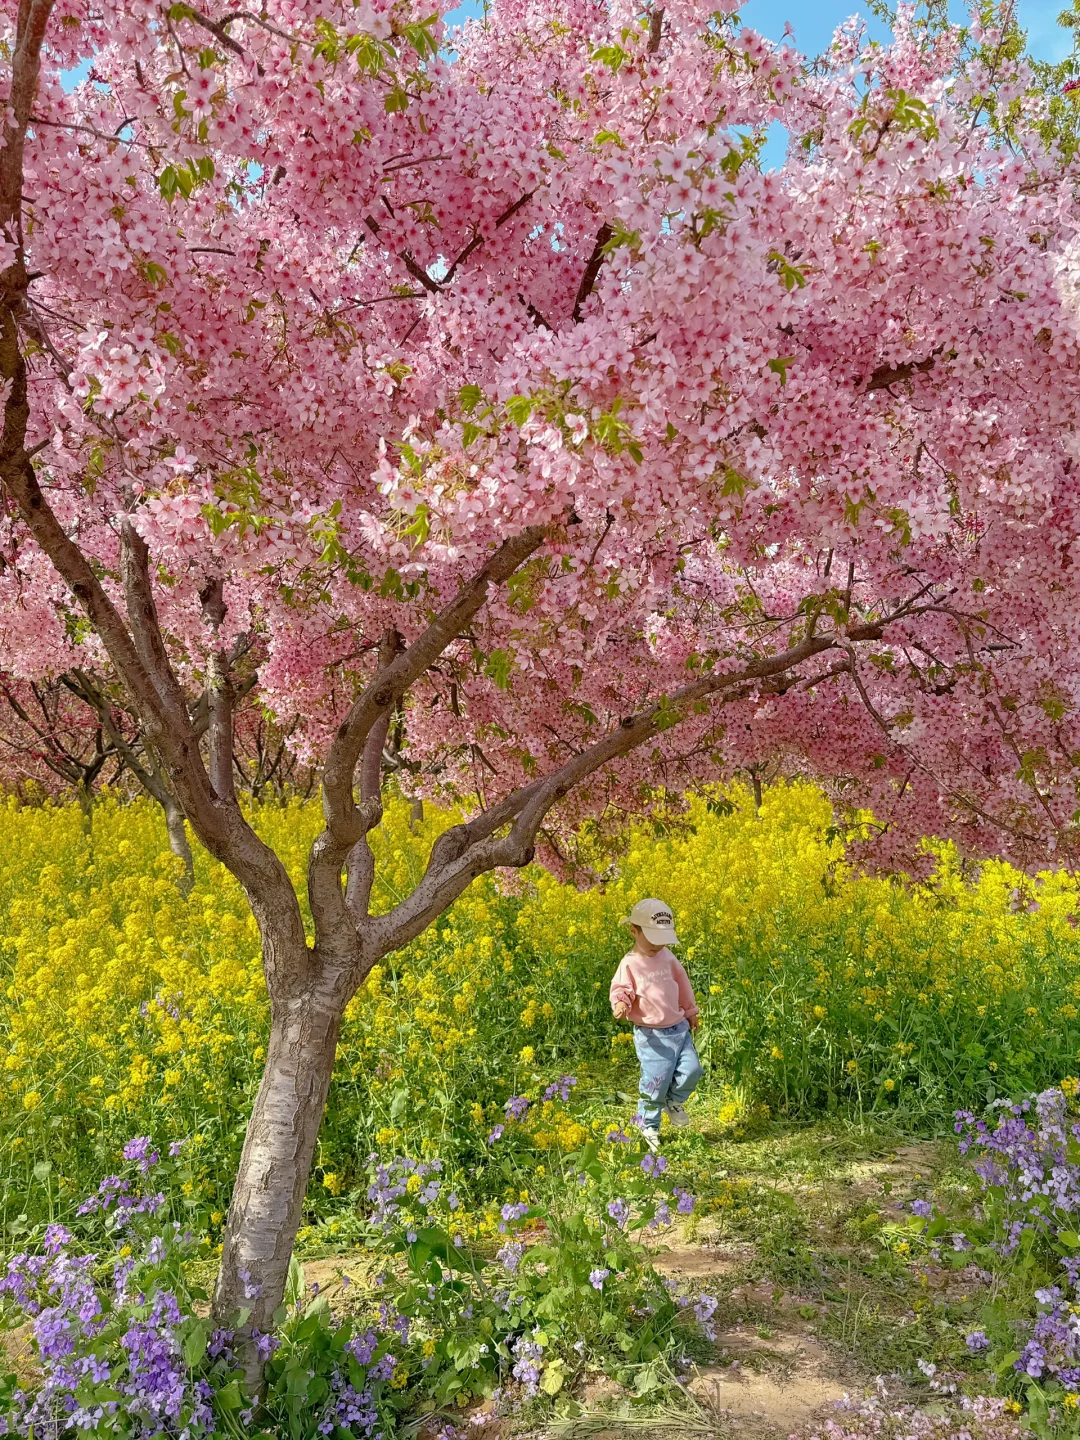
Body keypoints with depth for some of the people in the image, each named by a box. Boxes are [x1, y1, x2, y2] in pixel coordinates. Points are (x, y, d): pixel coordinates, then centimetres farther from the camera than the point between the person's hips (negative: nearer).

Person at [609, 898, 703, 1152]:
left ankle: (674, 1102, 28)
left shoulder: (667, 957, 6)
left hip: (679, 1028, 6)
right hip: (652, 1035, -5)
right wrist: (620, 1004, -40)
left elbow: (683, 985, 18)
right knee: (655, 1082, -2)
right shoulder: (630, 964, -12)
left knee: (691, 1070, -2)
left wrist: (691, 1011, 26)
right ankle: (649, 1127, 22)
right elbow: (621, 991, -17)